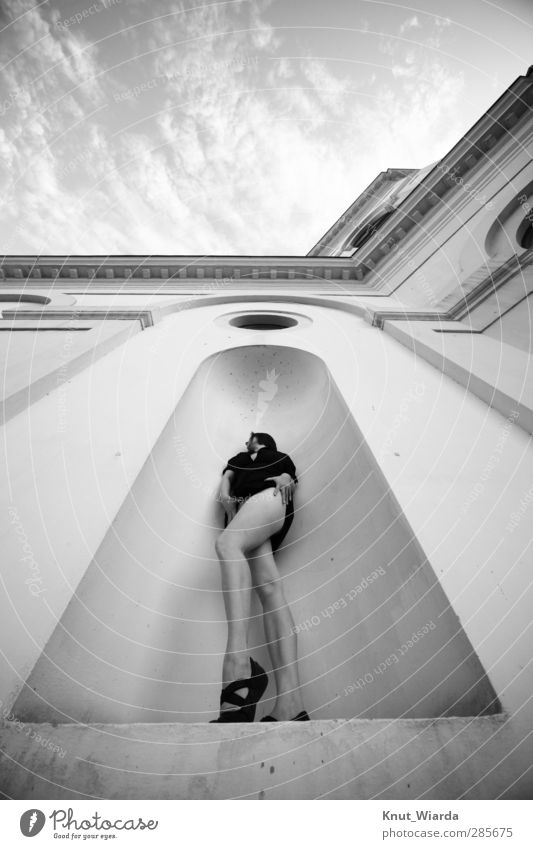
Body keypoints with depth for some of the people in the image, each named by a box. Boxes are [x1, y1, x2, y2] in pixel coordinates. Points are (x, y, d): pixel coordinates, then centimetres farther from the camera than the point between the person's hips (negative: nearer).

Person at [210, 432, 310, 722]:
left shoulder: (279, 456, 32)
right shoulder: (239, 459, 42)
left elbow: (290, 477, 17)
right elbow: (228, 476, 23)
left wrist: (285, 480, -8)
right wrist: (225, 491, 0)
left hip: (270, 498, -3)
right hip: (243, 509, 3)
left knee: (227, 542, -37)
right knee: (269, 589, -20)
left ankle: (238, 664, -55)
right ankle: (290, 704, -38)